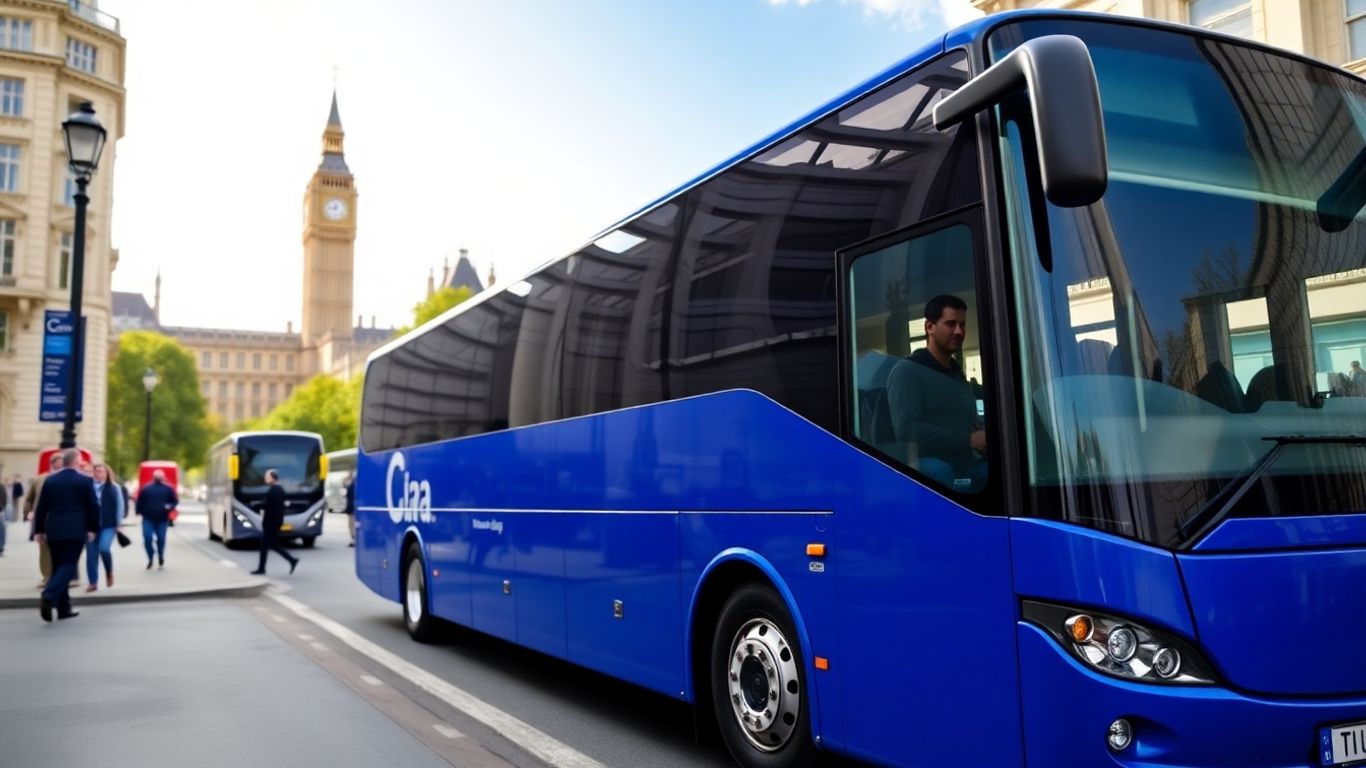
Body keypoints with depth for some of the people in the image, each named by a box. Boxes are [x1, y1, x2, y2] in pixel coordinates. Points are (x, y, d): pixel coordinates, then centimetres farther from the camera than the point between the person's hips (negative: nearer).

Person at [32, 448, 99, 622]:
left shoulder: (49, 480, 7)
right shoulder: (85, 481, -3)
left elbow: (41, 508, 8)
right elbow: (93, 507, -2)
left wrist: (38, 530, 13)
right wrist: (92, 529, 9)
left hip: (53, 531, 4)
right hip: (75, 531, -4)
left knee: (58, 567, 12)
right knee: (68, 566, -4)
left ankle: (63, 608, 13)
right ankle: (49, 597, -28)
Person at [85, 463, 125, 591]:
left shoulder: (114, 488, 1)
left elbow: (120, 506, 3)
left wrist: (118, 523, 0)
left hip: (108, 525, -2)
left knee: (104, 548, -19)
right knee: (91, 554, 3)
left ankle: (109, 572, 8)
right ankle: (93, 582, 12)